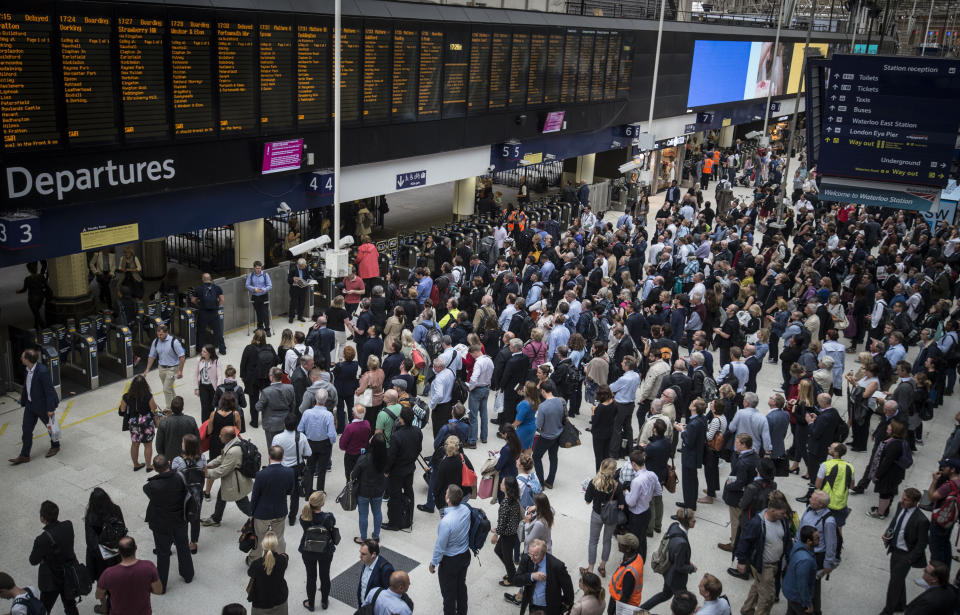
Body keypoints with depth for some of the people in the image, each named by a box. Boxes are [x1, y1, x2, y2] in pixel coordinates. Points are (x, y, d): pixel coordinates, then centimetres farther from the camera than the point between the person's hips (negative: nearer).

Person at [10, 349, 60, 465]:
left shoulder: (42, 371, -29)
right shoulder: (28, 369, -5)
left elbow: (49, 390, -24)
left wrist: (50, 409, -20)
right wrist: (23, 400, 20)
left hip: (42, 405, -8)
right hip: (31, 405, 8)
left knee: (51, 426, 15)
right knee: (26, 430, 11)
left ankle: (55, 446, 39)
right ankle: (24, 455, 22)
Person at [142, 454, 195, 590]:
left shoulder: (153, 486, -33)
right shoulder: (180, 478, -24)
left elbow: (146, 488, -9)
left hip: (162, 525, -3)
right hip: (180, 521, 3)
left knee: (163, 554, 15)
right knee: (183, 548, 25)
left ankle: (161, 585, 33)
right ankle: (188, 575, 46)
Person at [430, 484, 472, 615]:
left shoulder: (446, 522, -36)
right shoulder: (466, 509, -16)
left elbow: (440, 547, -22)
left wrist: (433, 563, -9)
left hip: (450, 561, -7)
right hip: (465, 555, 7)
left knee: (449, 592, 15)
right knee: (461, 586, 28)